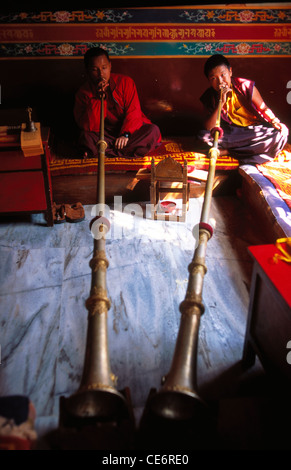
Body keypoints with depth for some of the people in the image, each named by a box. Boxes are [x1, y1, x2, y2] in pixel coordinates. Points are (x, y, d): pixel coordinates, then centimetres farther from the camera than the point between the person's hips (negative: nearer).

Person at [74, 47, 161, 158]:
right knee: (86, 137, -31)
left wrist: (126, 134, -26)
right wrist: (99, 98, -26)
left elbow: (134, 112, -9)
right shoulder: (83, 92, -6)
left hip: (129, 130, 2)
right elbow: (88, 127, -17)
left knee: (153, 130, -27)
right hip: (105, 135, -2)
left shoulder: (125, 82, -4)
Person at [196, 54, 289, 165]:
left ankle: (227, 151, -25)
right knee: (202, 136, -23)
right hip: (231, 133, 1)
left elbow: (263, 108, 1)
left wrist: (276, 122, -17)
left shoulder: (246, 87, -11)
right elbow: (208, 128, -19)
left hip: (254, 130, 0)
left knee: (281, 134, -29)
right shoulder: (209, 97, -8)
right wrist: (221, 102, -27)